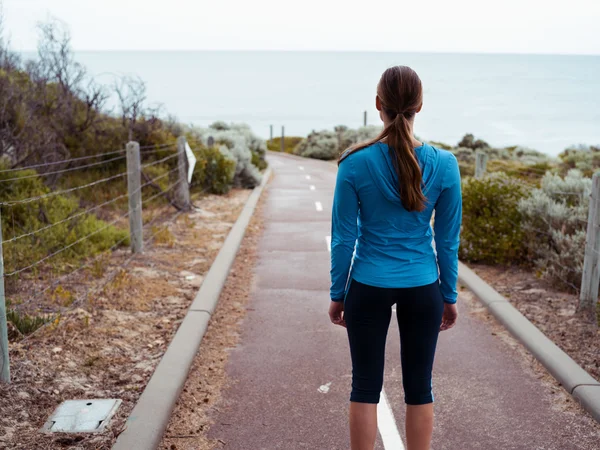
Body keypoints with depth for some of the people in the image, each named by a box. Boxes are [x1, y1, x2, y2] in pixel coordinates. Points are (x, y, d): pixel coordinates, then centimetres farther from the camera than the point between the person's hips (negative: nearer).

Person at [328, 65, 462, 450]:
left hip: (369, 288, -1)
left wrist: (337, 294, 6)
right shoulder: (444, 165, -9)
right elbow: (448, 240, -2)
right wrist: (450, 296, 10)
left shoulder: (355, 164, -12)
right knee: (419, 388, 13)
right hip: (422, 289, 1)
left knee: (366, 386, 11)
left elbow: (344, 238, -6)